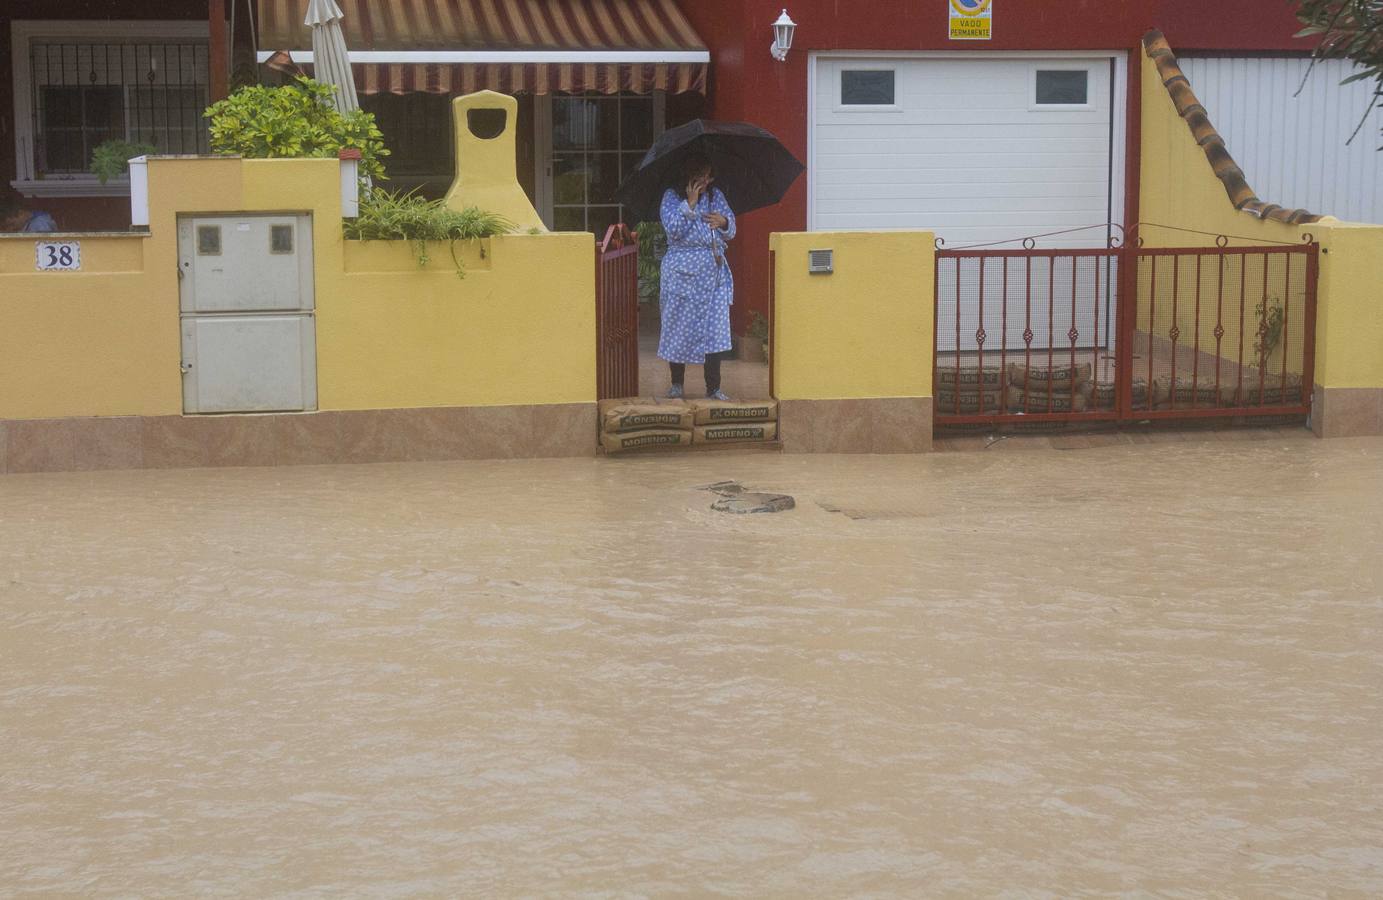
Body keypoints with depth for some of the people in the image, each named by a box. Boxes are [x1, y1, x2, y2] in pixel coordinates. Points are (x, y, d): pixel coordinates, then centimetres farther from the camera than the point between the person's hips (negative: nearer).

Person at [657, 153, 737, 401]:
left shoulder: (716, 196, 13)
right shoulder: (672, 197, 2)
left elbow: (731, 233, 13)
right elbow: (673, 229, -12)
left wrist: (724, 222, -9)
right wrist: (690, 203, -12)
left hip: (714, 271, 3)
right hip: (682, 271, -3)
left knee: (715, 329, -5)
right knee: (680, 326, 2)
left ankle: (713, 388, -2)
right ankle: (677, 384, 15)